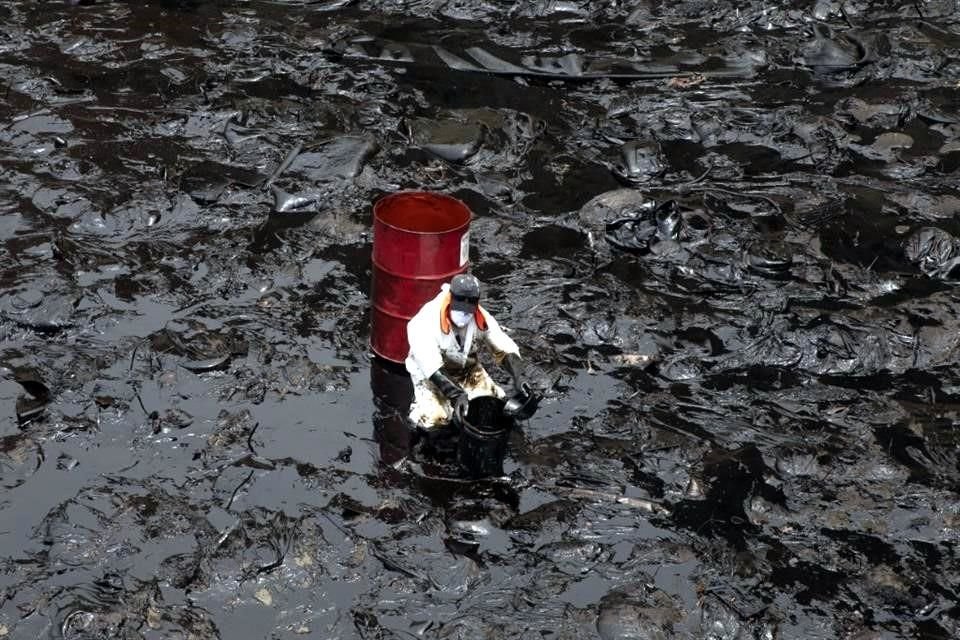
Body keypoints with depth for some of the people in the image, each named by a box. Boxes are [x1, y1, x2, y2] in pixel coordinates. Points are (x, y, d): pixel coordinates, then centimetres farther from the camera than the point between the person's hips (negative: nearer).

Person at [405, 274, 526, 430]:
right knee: (434, 418, -26)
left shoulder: (481, 319, -16)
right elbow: (431, 367, -37)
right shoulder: (426, 322, -32)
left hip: (467, 370, 4)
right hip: (430, 375, -4)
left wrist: (518, 376, -30)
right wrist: (456, 394, -46)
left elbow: (504, 348, -11)